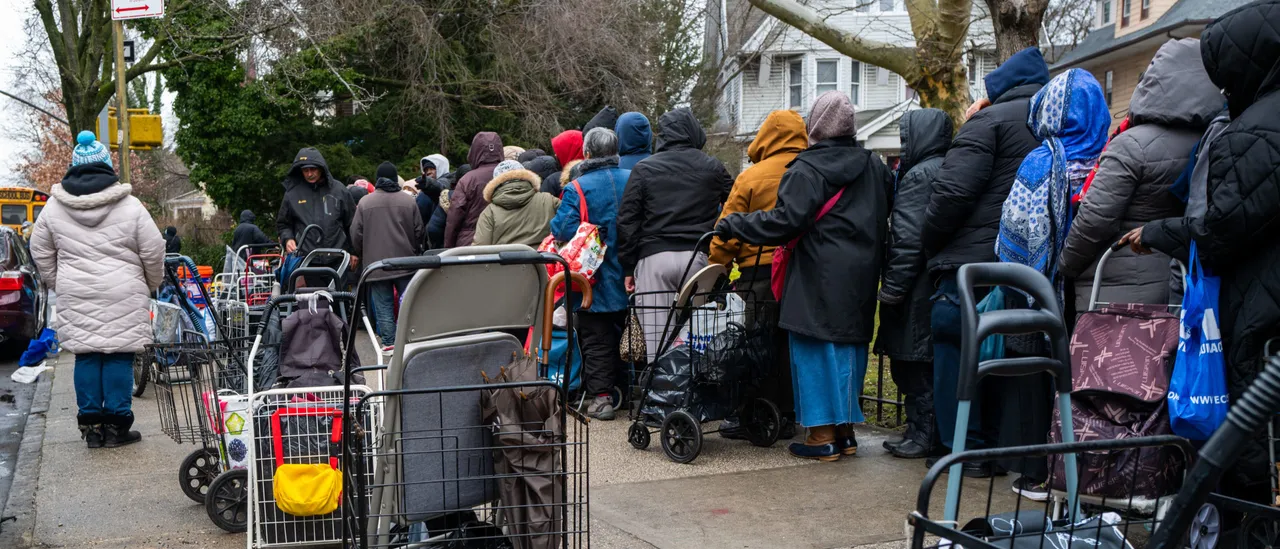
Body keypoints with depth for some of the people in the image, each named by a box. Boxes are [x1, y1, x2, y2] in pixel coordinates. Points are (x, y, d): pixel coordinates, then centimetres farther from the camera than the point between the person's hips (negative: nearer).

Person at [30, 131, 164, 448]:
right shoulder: (130, 206, -5)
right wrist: (152, 285, 14)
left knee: (86, 357, 8)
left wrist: (60, 285, 23)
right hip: (123, 296, -3)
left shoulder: (54, 207, 5)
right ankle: (117, 425, 4)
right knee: (119, 357, 1)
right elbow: (153, 252, -3)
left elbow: (41, 253, 12)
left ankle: (91, 425, 12)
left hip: (75, 296, 3)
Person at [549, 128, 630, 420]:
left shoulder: (577, 189, -15)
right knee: (624, 334, 17)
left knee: (596, 339, 5)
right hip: (630, 280, 4)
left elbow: (563, 230, -21)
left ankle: (600, 396, 2)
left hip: (596, 282, -4)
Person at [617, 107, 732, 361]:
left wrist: (628, 266, 9)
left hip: (654, 257, -1)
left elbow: (627, 221, 5)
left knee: (657, 346, -2)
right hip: (699, 257, 1)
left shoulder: (644, 169, 8)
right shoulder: (713, 168, 11)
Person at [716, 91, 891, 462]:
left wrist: (732, 225, -12)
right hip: (861, 278, 7)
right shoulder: (873, 166, 11)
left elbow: (786, 221, -19)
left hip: (820, 277, -7)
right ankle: (845, 432, 19)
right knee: (850, 345, 13)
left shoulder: (807, 170, -12)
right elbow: (889, 213, 18)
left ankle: (822, 437, 2)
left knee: (815, 348, 0)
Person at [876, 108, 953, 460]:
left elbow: (907, 239, -20)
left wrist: (891, 288, -17)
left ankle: (922, 435, 2)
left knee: (913, 365, -2)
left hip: (918, 290, -9)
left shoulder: (918, 175, -13)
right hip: (942, 283, 9)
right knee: (929, 363, 14)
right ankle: (930, 434, 20)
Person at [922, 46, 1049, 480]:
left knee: (957, 355, 2)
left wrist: (929, 243, -5)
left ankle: (967, 451, 4)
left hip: (973, 262, -7)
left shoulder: (991, 121, -9)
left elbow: (954, 190, -18)